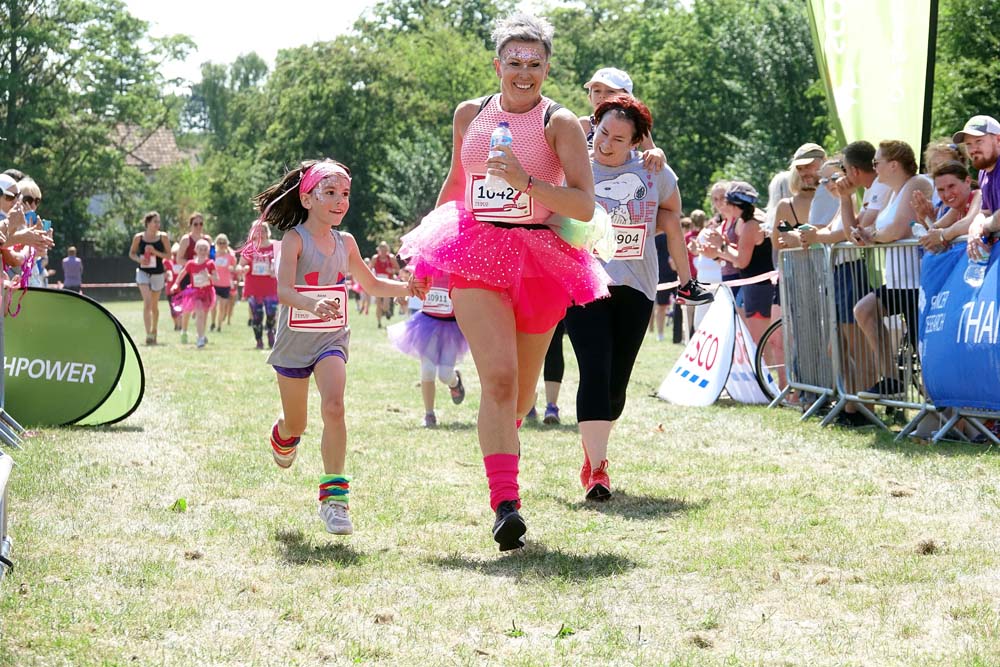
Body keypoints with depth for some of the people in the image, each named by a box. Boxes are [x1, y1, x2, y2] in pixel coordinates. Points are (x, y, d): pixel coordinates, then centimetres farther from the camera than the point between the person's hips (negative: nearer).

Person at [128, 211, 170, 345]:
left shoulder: (163, 237, -3)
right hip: (143, 272, -1)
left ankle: (154, 332, 33)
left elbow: (168, 255, -3)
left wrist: (155, 252, -18)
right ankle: (148, 334, -22)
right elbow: (131, 253, 8)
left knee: (154, 305, 13)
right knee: (147, 303, -17)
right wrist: (138, 259, -13)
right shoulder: (138, 237, -3)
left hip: (158, 273, 1)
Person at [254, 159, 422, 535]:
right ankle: (282, 435, 52)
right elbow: (284, 290, -26)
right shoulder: (295, 239, -12)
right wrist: (313, 303, -47)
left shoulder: (345, 243, 4)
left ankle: (334, 496, -20)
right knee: (296, 425, 12)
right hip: (294, 342, -2)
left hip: (332, 340, 2)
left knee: (333, 407, -23)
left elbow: (371, 284, 20)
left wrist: (406, 289, 2)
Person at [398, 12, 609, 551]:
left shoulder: (559, 123, -5)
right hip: (477, 255, 1)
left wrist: (526, 180, -26)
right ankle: (505, 504, -23)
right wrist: (424, 260, 29)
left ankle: (500, 439, 48)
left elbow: (585, 206, -13)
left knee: (523, 387, 13)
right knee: (498, 378, -18)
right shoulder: (470, 114, 6)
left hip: (540, 259, 0)